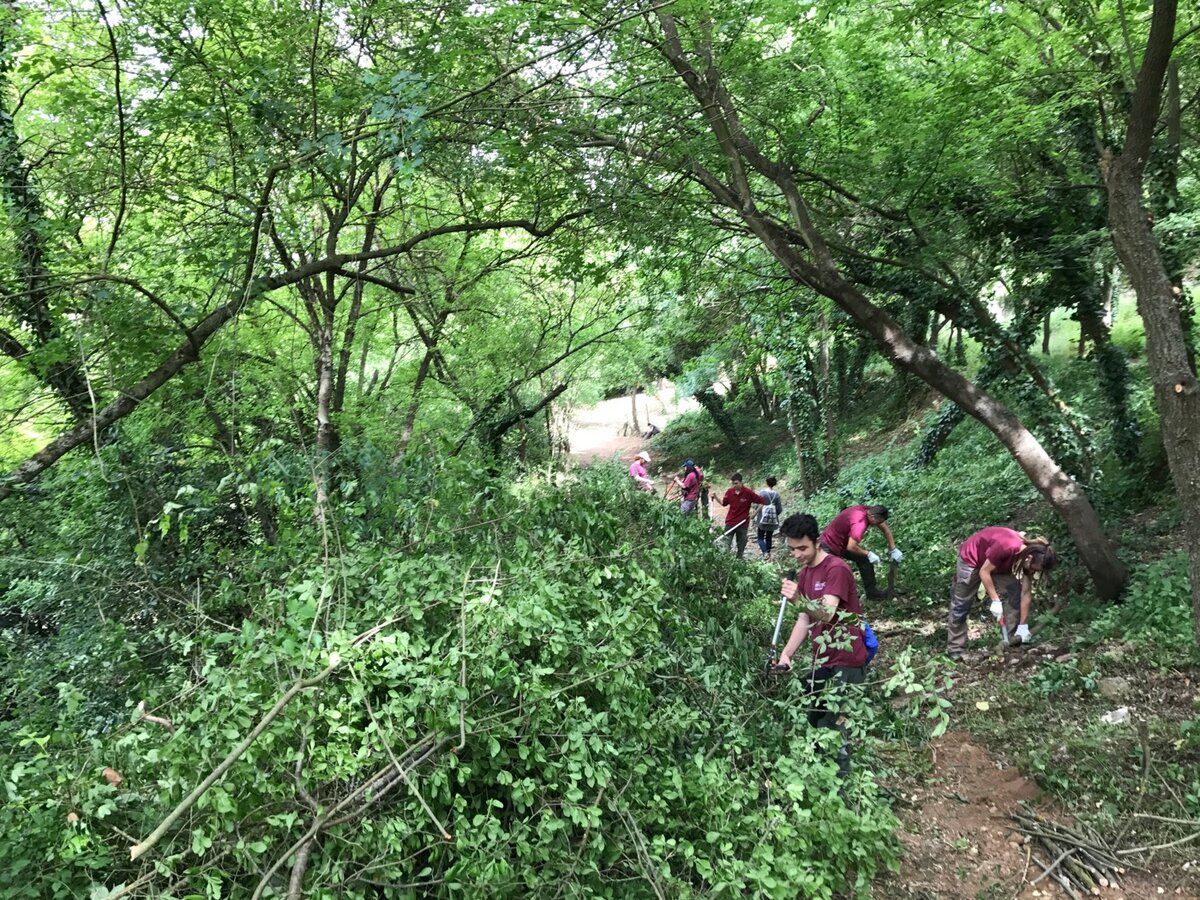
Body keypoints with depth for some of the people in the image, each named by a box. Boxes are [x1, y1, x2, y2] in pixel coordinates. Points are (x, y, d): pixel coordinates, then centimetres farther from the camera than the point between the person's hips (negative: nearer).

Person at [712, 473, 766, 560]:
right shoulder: (730, 491, -4)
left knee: (741, 545, 9)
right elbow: (724, 503, 10)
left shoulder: (748, 493, -14)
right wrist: (716, 497, -5)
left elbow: (762, 502, -6)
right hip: (730, 523, 2)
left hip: (742, 524, -2)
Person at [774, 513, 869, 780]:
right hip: (822, 660, 9)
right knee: (814, 721, 16)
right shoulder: (805, 572, 10)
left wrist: (799, 600, -51)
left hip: (846, 662, -9)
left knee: (834, 726, -9)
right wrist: (785, 654, 0)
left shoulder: (837, 569, -19)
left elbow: (827, 614, -32)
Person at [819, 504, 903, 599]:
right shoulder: (859, 523, -36)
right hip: (829, 546, -9)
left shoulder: (870, 512, -9)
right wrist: (868, 554, -24)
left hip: (843, 543, 9)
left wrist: (893, 549, 4)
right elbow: (851, 547, -40)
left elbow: (885, 528, 6)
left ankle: (871, 592, 15)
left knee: (865, 559, 8)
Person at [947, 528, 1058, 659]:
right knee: (961, 606, -2)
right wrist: (995, 601, -26)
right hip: (971, 558, -6)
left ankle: (1015, 639, 1)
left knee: (1014, 593, -7)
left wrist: (1023, 625, -11)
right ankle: (955, 649, 4)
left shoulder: (1030, 557, -18)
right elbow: (984, 571, -26)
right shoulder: (1005, 547, -40)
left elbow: (1026, 593, -12)